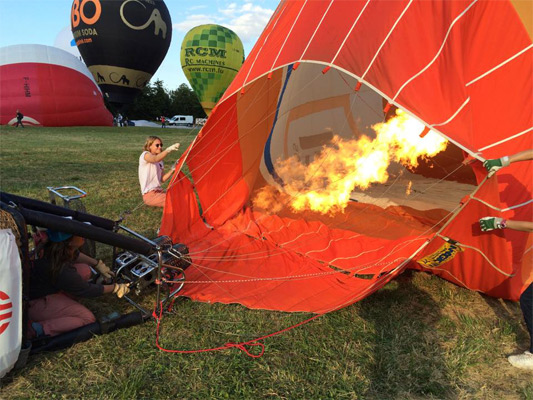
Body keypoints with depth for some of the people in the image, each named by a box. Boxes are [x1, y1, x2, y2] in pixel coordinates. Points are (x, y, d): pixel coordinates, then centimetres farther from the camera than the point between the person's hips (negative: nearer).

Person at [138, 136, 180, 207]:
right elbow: (155, 159, -30)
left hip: (159, 191, 8)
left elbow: (162, 179, 12)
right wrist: (169, 149, -46)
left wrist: (172, 170, -2)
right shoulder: (145, 155, -6)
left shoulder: (160, 161, 17)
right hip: (150, 195, -8)